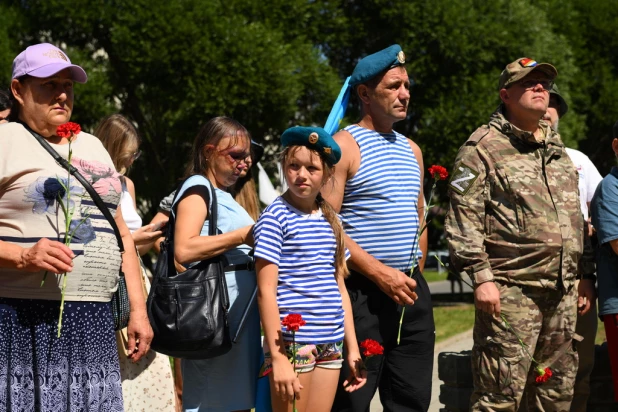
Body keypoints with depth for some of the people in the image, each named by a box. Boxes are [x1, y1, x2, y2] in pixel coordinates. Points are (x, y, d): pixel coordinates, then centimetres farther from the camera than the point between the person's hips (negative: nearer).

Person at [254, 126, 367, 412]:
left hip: (330, 345, 6)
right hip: (292, 342, -6)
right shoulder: (275, 217, -6)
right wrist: (277, 356, -16)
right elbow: (266, 291, -10)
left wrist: (352, 347, 14)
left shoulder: (331, 220, 12)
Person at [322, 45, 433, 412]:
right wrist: (380, 274, -17)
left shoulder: (412, 150, 17)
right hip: (363, 294, -7)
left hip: (412, 295, 7)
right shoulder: (345, 145, -6)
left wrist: (416, 277, 15)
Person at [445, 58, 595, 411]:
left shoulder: (558, 150, 21)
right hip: (511, 289, -7)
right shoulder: (483, 147, -2)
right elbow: (464, 218, -9)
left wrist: (585, 276, 19)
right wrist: (482, 276, -16)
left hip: (563, 292, 7)